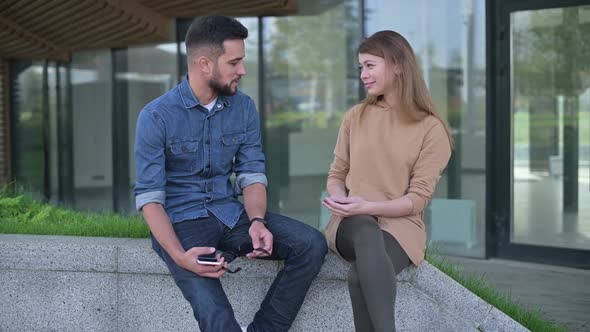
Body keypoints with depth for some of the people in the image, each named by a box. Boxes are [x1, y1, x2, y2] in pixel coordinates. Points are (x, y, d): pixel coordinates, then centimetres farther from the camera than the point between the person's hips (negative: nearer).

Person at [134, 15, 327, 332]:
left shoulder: (243, 107, 3)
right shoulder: (156, 117, -11)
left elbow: (252, 174, 4)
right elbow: (149, 196, -12)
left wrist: (257, 220, -18)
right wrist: (179, 255, -27)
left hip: (230, 214, 5)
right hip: (181, 221, -5)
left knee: (311, 244, -17)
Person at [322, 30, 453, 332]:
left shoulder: (431, 128, 0)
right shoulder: (355, 117, 12)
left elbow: (418, 198, -6)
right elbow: (337, 174, 15)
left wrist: (367, 206, -20)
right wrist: (339, 198, -9)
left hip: (400, 224, -2)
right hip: (352, 222, 2)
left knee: (361, 276, -36)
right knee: (366, 230, -39)